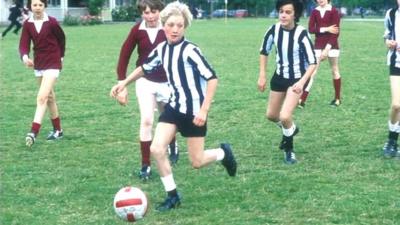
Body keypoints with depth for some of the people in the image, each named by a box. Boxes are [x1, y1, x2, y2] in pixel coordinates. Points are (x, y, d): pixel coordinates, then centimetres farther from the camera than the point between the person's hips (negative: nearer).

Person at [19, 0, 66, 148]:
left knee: (42, 97, -17)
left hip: (52, 63, -6)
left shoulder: (52, 22, -12)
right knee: (49, 97, 16)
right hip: (38, 64, 6)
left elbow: (61, 38, 3)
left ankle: (33, 132, -23)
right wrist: (25, 57, -29)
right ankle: (57, 130, 28)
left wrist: (60, 56, 12)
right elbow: (24, 44, -9)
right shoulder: (27, 24, -2)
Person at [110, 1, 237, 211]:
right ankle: (172, 195, 7)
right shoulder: (161, 49, -1)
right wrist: (124, 83, 18)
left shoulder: (190, 50, -20)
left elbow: (212, 78, -20)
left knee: (197, 162, 1)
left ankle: (224, 153, 34)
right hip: (173, 106, 6)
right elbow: (145, 67, 20)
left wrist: (204, 110, -23)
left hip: (193, 110, -6)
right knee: (156, 149, -9)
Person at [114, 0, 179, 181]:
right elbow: (124, 56, -2)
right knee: (146, 121, -14)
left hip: (167, 82, 0)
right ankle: (145, 165, -6)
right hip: (145, 81, 0)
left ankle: (172, 145, 50)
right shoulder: (137, 30, -9)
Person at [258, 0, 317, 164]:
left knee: (284, 117, -18)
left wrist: (302, 82, -34)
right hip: (279, 76, 5)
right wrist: (262, 76, 1)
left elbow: (312, 62, -22)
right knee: (271, 115, 17)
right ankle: (290, 129, 50)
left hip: (297, 79, -5)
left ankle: (288, 149, 9)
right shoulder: (274, 30, -13)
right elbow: (264, 51, 5)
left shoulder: (301, 34, -26)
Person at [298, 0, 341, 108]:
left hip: (331, 45, -3)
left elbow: (335, 32, -13)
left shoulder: (334, 12, -8)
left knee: (334, 70, 8)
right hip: (318, 45, 3)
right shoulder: (315, 12, 4)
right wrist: (325, 29, -18)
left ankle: (337, 99, 21)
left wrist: (327, 48, -20)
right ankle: (302, 99, -12)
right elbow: (311, 29, -5)